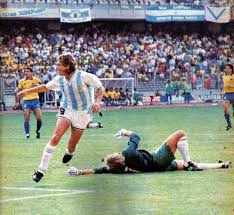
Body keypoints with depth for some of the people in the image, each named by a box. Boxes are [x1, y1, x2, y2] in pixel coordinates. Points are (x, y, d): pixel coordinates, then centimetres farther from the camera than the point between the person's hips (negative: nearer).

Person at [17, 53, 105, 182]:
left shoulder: (83, 76, -18)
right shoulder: (59, 79, -3)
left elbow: (100, 88, -9)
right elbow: (45, 87, 15)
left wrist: (97, 102, -25)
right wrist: (27, 91, 16)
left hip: (82, 113, -2)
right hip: (66, 110, 2)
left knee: (72, 145, 4)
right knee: (55, 137, -18)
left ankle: (69, 153, 46)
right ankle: (42, 170, -17)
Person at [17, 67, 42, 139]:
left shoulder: (36, 80, 2)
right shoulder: (22, 81, 6)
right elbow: (19, 92, 14)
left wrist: (37, 85, -24)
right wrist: (17, 101, 8)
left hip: (35, 100, -1)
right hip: (26, 101, 1)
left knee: (39, 118, -7)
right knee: (26, 118, -11)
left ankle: (38, 131, 18)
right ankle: (27, 134, -3)